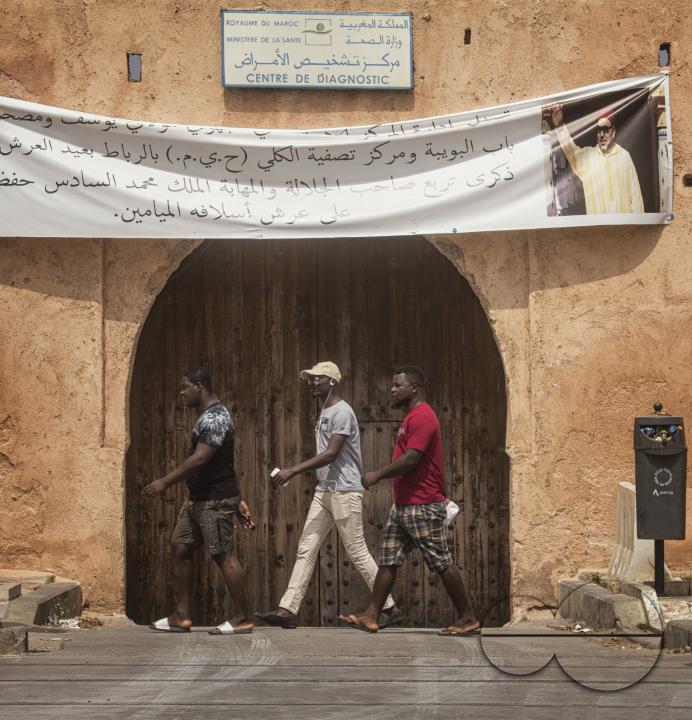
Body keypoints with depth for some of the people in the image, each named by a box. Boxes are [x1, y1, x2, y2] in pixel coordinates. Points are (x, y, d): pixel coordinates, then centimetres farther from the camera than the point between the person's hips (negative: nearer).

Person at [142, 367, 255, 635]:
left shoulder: (214, 418, -16)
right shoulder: (209, 415, 17)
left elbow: (200, 459, -25)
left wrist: (165, 482, -25)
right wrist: (238, 502, 23)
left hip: (215, 500, -11)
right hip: (198, 498, 11)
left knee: (225, 556, -5)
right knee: (180, 549, 8)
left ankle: (243, 618, 3)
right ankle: (181, 616, 13)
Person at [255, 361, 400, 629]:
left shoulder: (341, 412, -13)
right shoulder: (324, 413, 17)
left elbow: (331, 454, -22)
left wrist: (293, 471, -26)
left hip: (345, 491, -9)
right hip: (324, 491, 9)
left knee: (357, 552, -4)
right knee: (306, 550, 2)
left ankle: (389, 609, 6)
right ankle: (288, 610, -1)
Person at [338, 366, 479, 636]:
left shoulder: (422, 417, -15)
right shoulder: (413, 416, 18)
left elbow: (411, 459, -24)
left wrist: (378, 475, -18)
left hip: (422, 507, -11)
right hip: (404, 505, 11)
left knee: (441, 562, -4)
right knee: (387, 561, 7)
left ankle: (468, 618, 4)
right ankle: (371, 617, 9)